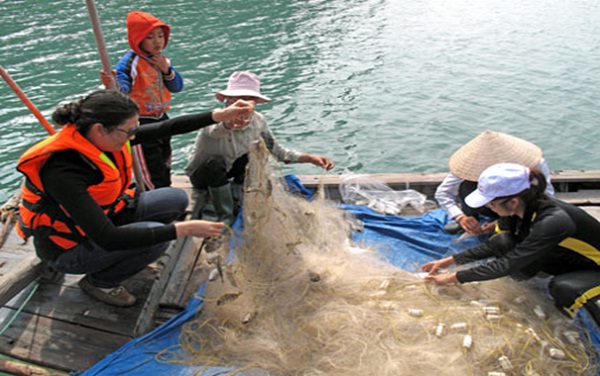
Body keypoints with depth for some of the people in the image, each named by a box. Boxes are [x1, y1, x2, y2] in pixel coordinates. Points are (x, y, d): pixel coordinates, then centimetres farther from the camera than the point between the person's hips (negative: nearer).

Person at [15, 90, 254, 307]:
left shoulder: (99, 137, -14)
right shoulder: (62, 172, -35)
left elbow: (166, 128, -8)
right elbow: (107, 239, -38)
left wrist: (221, 115, -14)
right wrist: (183, 229, -39)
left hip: (104, 216, 7)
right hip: (69, 249, -7)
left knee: (176, 199, -3)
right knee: (154, 238, -27)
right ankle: (99, 282, 0)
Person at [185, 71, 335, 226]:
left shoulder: (257, 121, -16)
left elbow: (276, 150, -7)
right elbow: (217, 130, -58)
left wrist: (310, 158, -19)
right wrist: (229, 124, -82)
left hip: (226, 172, 5)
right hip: (200, 175, -4)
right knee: (215, 162, -37)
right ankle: (226, 217, -18)